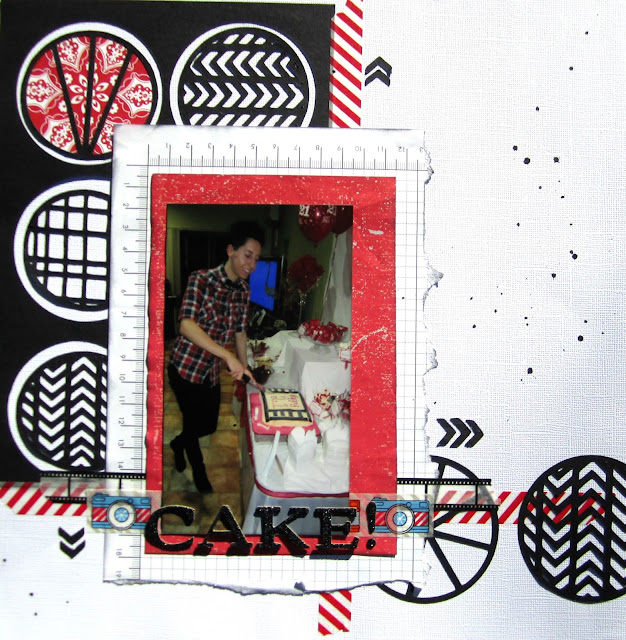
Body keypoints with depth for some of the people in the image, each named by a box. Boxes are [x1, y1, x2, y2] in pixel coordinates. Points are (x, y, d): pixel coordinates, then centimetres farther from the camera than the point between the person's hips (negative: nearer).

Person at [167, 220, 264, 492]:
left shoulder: (244, 290, 0)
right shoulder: (201, 279, -21)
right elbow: (186, 325, -32)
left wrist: (245, 372, 9)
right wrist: (229, 356, -38)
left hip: (213, 372, 6)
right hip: (186, 367, -6)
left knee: (209, 425, 17)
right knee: (194, 423, 7)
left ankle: (178, 444, 49)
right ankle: (198, 471, 36)